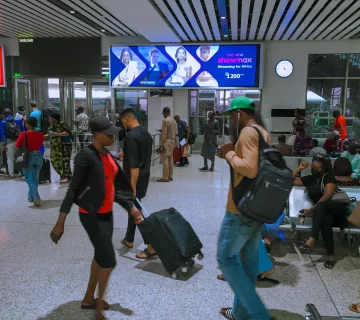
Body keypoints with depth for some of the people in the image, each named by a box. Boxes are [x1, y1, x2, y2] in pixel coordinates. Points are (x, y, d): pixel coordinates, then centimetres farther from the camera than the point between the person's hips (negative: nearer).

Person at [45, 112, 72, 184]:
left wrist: (57, 134, -20)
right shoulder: (51, 126, 13)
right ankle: (62, 175, 21)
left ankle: (66, 177, 1)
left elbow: (68, 133, -19)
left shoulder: (62, 124, -11)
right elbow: (50, 135, 24)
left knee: (64, 161, -8)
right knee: (55, 161, 6)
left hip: (64, 147, -8)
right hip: (55, 147, 8)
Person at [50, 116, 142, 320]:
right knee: (109, 261, -3)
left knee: (100, 257, 19)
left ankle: (89, 299, 38)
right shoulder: (86, 156, -19)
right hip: (92, 216, -8)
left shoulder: (108, 156, 6)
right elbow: (74, 189, -20)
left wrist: (131, 209, 9)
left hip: (107, 214, 8)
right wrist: (61, 222, -22)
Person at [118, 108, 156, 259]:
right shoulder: (146, 133, 8)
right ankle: (129, 239, 33)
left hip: (135, 179, -10)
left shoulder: (131, 136, -20)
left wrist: (133, 187, -23)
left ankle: (152, 246, -1)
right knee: (134, 207, 20)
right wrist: (125, 155, 27)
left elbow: (134, 164, -24)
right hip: (144, 176, 10)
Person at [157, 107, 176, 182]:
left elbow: (164, 133, -18)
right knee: (170, 159, 11)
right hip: (172, 141, 9)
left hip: (166, 142, -9)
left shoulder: (165, 120, -14)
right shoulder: (174, 121, 12)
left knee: (165, 159, -7)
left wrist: (161, 144, -16)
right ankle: (170, 176, 15)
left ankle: (165, 177, -7)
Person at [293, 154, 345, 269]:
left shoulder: (329, 177, 0)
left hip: (337, 210, -3)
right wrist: (299, 169, 10)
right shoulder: (310, 179, 17)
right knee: (326, 220, -36)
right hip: (322, 212, 3)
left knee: (321, 205, -38)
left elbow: (327, 196, -15)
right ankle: (331, 255, -36)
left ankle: (312, 240, -53)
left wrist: (312, 209, -15)